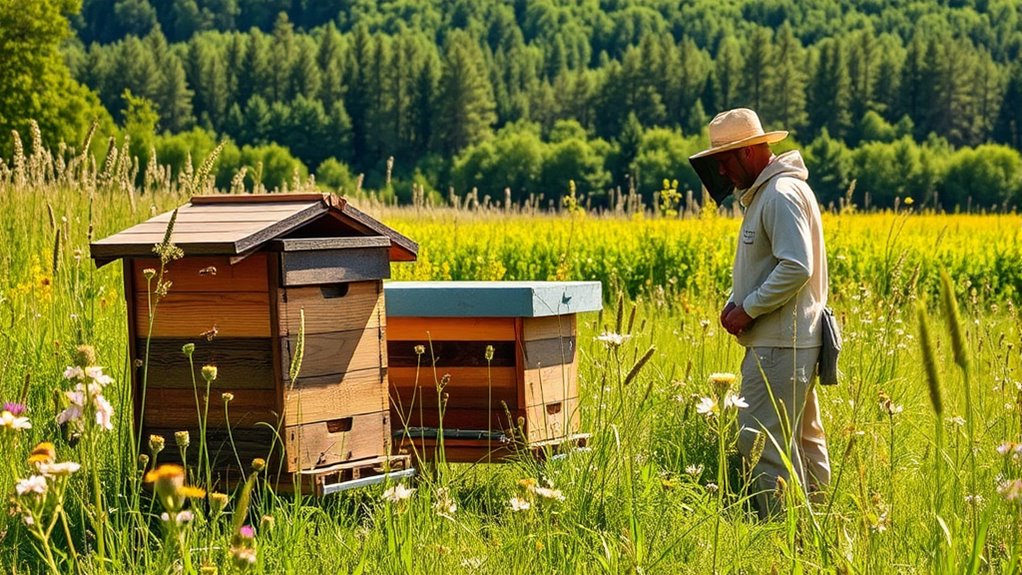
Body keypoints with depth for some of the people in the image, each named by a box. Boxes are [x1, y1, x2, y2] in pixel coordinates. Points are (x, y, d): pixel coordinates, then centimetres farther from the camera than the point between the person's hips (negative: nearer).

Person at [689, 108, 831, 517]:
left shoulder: (782, 195, -16)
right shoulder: (760, 194, 17)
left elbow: (796, 267, -25)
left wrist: (749, 309, -18)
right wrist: (735, 300, 8)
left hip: (781, 344, -11)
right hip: (790, 340, 11)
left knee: (762, 439, -12)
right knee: (802, 437, 14)